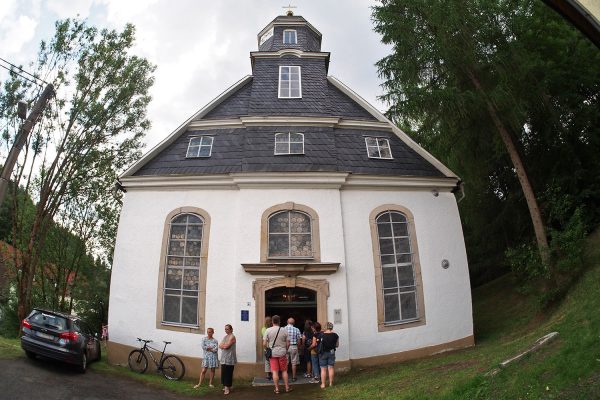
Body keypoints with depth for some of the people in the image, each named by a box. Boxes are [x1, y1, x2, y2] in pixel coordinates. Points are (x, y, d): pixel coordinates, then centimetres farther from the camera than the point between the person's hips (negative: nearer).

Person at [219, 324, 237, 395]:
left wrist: (223, 345, -1)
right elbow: (220, 346, 9)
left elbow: (227, 346, -18)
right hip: (223, 358, 8)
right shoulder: (225, 337, 17)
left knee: (228, 373, -5)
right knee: (224, 373, 9)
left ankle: (227, 387, -2)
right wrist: (224, 345, -9)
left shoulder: (232, 337, -9)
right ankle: (226, 386, 18)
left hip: (229, 358, -8)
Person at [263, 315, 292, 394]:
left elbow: (264, 344, -6)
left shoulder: (268, 330, -5)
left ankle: (277, 389, 10)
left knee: (275, 371, 6)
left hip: (272, 354, 0)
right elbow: (288, 344, -1)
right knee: (284, 371, 12)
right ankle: (287, 387, 17)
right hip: (282, 353, 0)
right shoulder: (284, 331, -4)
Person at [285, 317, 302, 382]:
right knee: (294, 363, 8)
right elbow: (299, 340, -2)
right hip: (294, 347, 0)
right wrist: (297, 346, 13)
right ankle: (293, 377, 12)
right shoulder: (296, 330, -4)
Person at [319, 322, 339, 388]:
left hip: (323, 353, -2)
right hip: (331, 352, 2)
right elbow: (337, 345, 3)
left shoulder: (322, 335, -12)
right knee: (331, 368, 11)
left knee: (323, 369, 5)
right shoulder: (335, 335, -6)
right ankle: (331, 383, 17)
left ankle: (323, 384, 9)